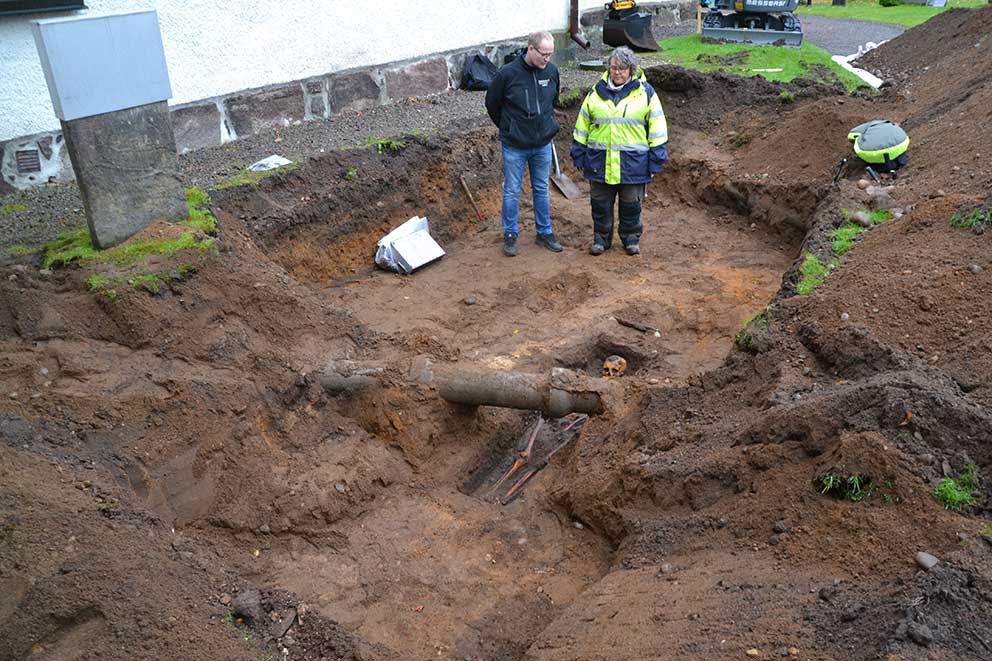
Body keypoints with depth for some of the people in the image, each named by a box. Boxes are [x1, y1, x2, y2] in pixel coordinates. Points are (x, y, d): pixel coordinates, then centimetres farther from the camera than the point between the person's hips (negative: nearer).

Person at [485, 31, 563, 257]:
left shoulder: (551, 71, -4)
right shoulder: (508, 73, -17)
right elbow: (491, 102, -2)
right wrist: (507, 127, 7)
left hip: (543, 144, 4)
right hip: (514, 146, -4)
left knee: (542, 190, 14)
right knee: (511, 192, 7)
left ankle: (545, 233, 27)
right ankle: (510, 235, 21)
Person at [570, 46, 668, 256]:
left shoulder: (646, 93, 1)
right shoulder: (596, 92, 6)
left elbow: (657, 129, 2)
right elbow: (582, 126, 11)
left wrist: (655, 161, -2)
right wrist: (579, 156, 8)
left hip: (632, 162, -1)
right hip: (600, 161, 2)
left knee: (631, 204, 8)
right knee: (600, 204, 8)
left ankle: (631, 238, 26)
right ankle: (601, 238, 24)